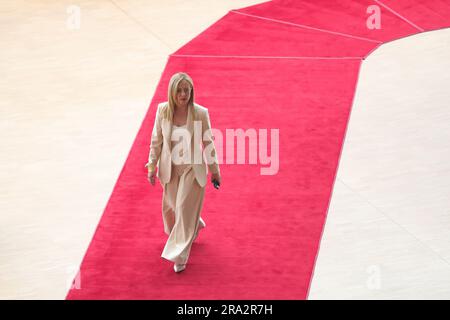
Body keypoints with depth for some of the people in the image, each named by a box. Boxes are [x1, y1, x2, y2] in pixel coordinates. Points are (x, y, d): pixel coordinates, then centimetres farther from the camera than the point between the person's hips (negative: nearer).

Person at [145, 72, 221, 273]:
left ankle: (179, 256, 13)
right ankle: (194, 225, 51)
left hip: (193, 168, -3)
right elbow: (156, 141, 1)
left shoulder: (200, 113, -17)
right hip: (170, 168, 3)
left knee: (184, 209, 0)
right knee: (172, 207, 18)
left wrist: (214, 170, 1)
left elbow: (208, 143, -6)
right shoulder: (162, 110, -11)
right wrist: (152, 166, 3)